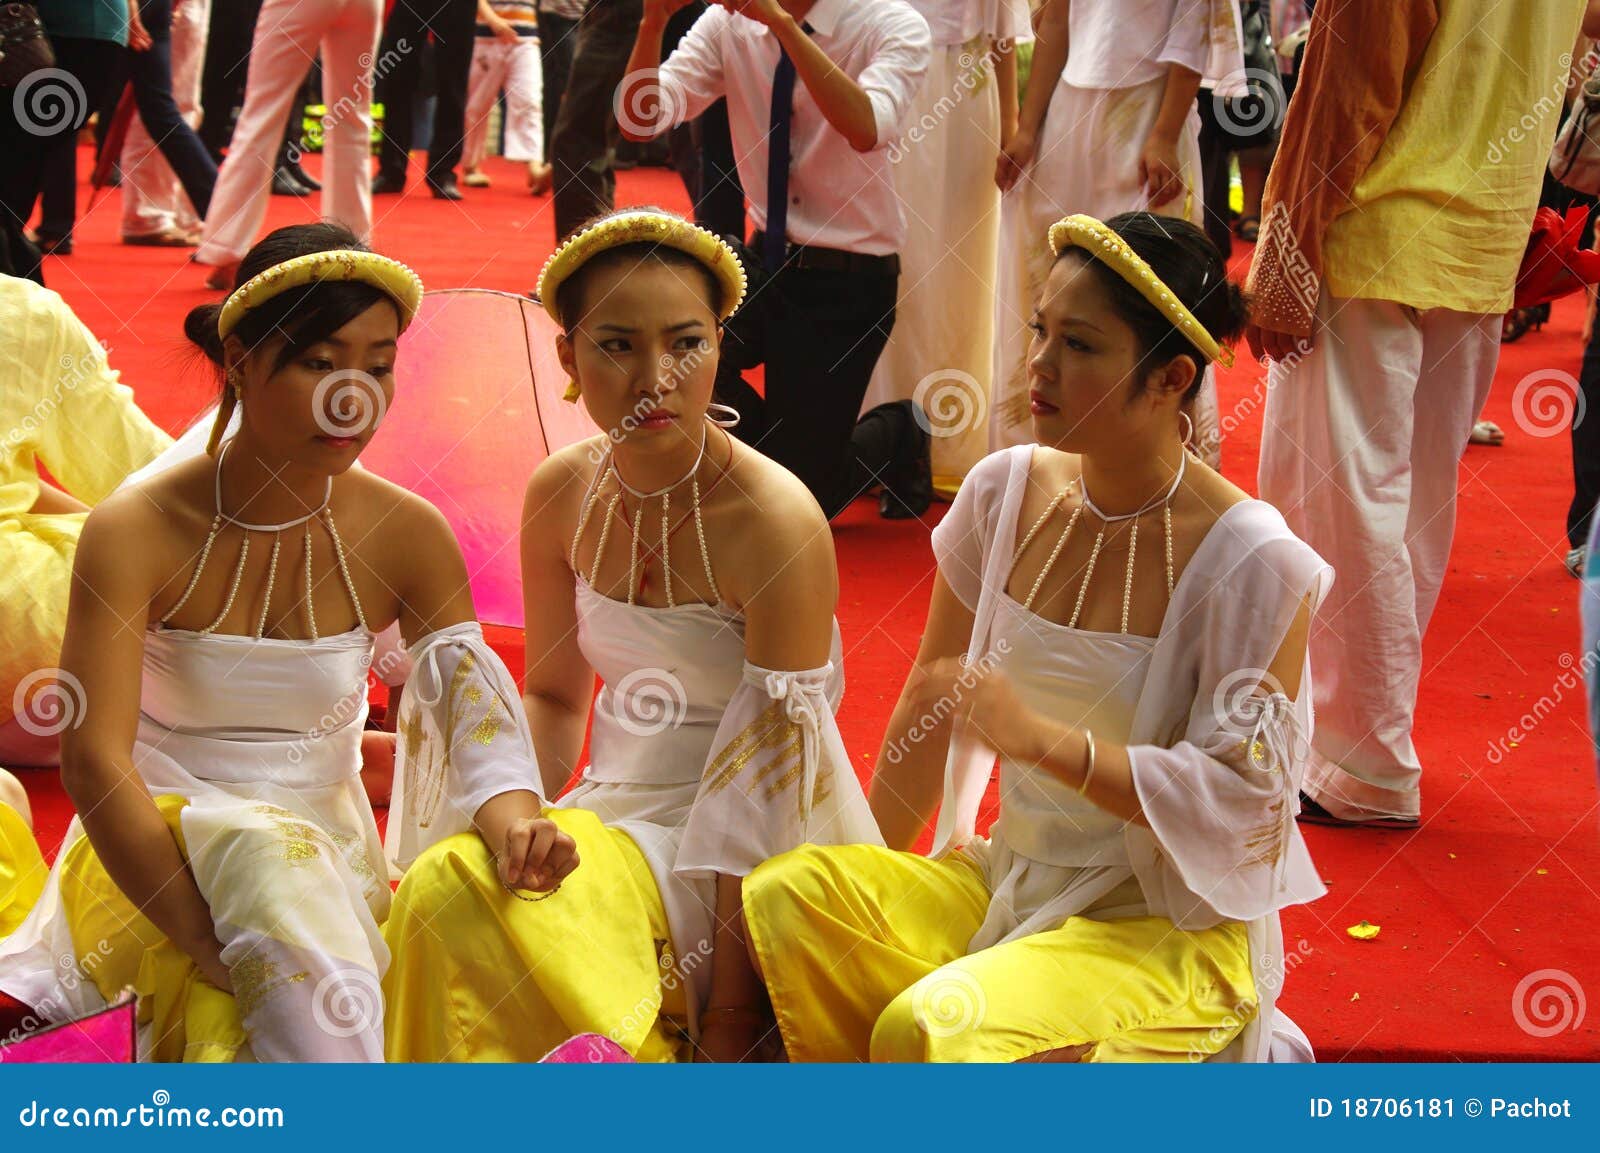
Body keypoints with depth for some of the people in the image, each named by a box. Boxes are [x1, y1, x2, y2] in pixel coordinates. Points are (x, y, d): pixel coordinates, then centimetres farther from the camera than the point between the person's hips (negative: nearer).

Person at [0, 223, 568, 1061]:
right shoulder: (135, 534, -12)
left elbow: (476, 708, -11)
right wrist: (206, 944, -28)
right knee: (267, 852, -36)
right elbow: (93, 759, -18)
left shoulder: (407, 538, -3)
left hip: (327, 848, 3)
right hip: (157, 850, -2)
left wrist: (512, 814, -37)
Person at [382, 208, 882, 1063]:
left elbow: (764, 789, -19)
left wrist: (729, 1015, -19)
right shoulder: (563, 494, 2)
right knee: (437, 887, -22)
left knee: (463, 893, -27)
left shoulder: (775, 524, -18)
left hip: (729, 866, -6)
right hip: (612, 814, 6)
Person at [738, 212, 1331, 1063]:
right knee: (781, 898, -19)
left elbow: (1240, 798, -18)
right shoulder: (1007, 494, 1)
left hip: (1173, 929, -6)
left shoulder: (1251, 562, -16)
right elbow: (936, 703, 10)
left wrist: (1043, 739, -29)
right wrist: (865, 880, 8)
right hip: (1009, 885, 6)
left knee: (928, 1031, -31)